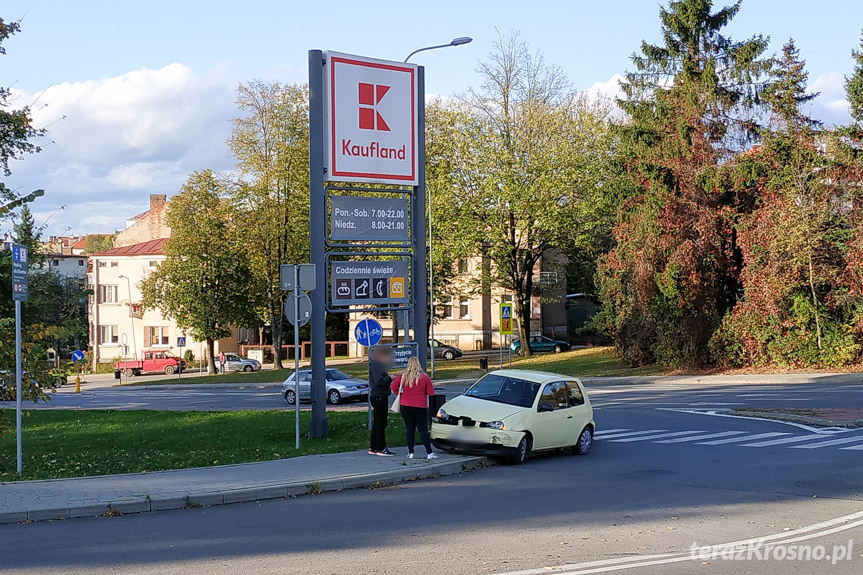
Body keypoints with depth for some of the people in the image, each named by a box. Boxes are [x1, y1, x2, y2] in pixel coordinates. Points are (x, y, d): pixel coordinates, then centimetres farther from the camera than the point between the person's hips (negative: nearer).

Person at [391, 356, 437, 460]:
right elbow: (431, 392, -2)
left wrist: (399, 394, 9)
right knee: (423, 429, 2)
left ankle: (410, 453, 6)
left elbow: (393, 386, -4)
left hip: (405, 405, 2)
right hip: (420, 406, -2)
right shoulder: (424, 377, -6)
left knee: (409, 428, 8)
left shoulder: (403, 376, -3)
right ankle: (429, 453, -2)